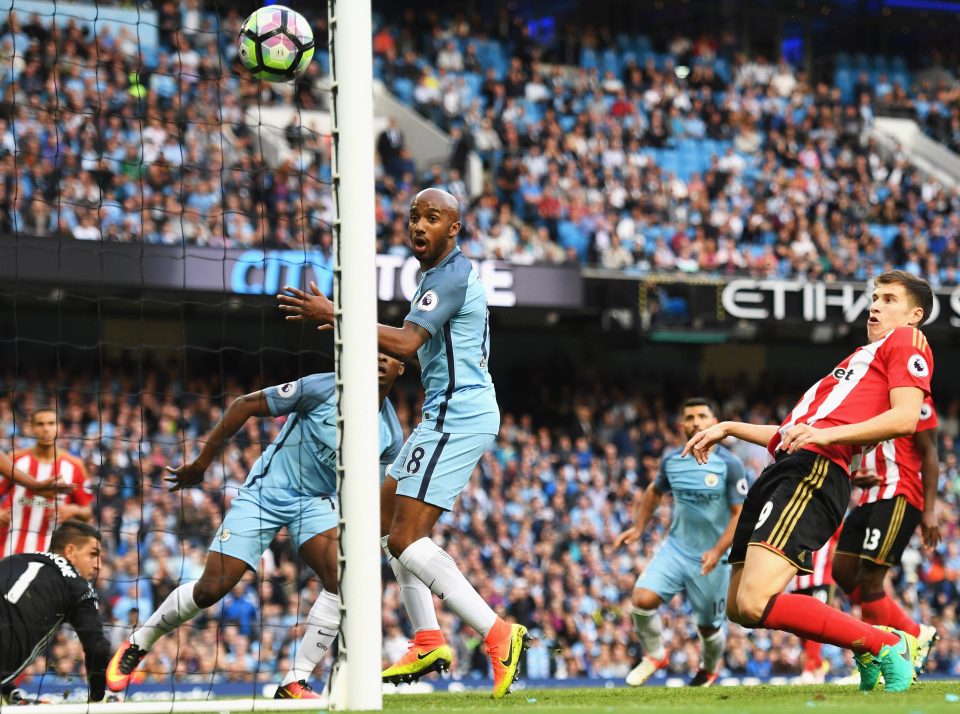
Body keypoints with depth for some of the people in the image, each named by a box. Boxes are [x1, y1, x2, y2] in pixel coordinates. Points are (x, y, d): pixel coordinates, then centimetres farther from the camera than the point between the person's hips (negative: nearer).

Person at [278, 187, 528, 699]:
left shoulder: (451, 276, -15)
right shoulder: (442, 274, 18)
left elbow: (407, 344, -27)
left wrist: (337, 316, -27)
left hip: (457, 418, -11)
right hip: (448, 414, 11)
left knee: (405, 540, -15)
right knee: (388, 519, 16)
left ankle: (496, 634, -18)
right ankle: (428, 643, 14)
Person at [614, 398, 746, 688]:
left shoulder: (730, 465, -11)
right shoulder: (671, 459, 1)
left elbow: (741, 514, -11)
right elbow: (655, 491, 22)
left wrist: (718, 551, -22)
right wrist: (639, 528, 14)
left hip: (711, 558, -3)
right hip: (676, 548, 3)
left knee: (709, 627, 9)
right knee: (643, 598, -20)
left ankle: (709, 669, 43)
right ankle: (654, 656, 5)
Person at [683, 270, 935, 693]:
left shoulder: (907, 341, 7)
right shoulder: (863, 357, 35)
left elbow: (905, 417, -12)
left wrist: (827, 433, -21)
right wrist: (729, 429, 35)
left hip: (815, 470, -10)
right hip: (784, 469, 10)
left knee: (755, 603, -24)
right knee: (738, 609, 8)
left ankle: (887, 647, -11)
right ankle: (869, 650, 16)